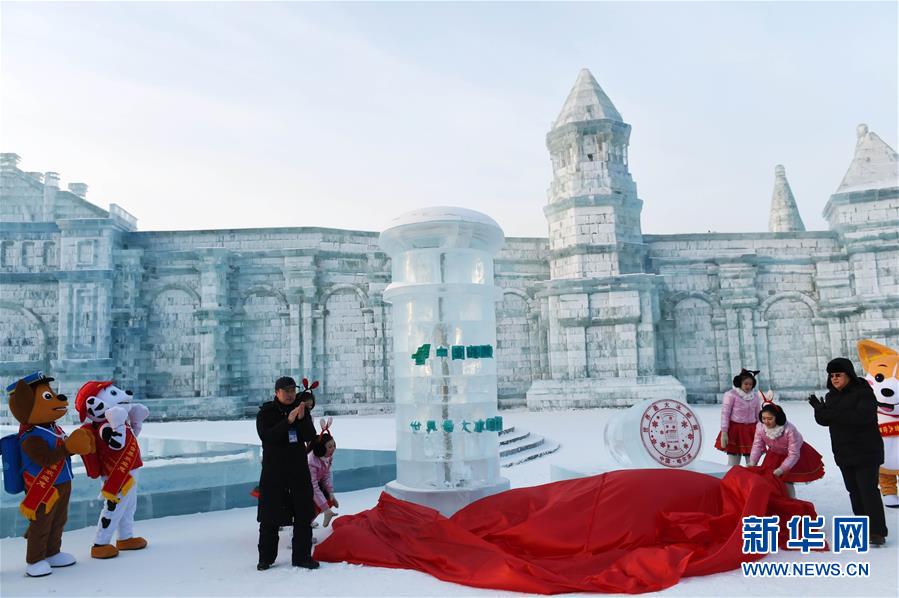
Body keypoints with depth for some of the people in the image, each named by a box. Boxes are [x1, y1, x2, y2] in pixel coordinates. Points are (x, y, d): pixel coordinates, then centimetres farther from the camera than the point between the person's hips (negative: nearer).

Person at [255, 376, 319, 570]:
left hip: (299, 469, 3)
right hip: (273, 470, -3)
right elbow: (266, 436, -18)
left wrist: (302, 419, -21)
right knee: (270, 517, 4)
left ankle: (302, 556, 14)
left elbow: (310, 437, -3)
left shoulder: (301, 409, 6)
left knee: (303, 515, 4)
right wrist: (288, 421, -26)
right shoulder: (265, 412, -2)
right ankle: (266, 558, 18)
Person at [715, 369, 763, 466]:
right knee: (733, 464, 0)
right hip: (735, 430, -4)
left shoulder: (755, 395, 6)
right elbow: (725, 414, -10)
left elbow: (758, 415, 13)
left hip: (751, 431, 4)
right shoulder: (731, 395, -9)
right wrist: (724, 433, -14)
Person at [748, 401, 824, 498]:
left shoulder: (789, 430, -38)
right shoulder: (760, 427, -25)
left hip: (794, 454, -4)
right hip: (775, 454, 4)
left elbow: (793, 455, -30)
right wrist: (752, 462, -27)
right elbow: (757, 446, -14)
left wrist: (782, 469, -38)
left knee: (787, 482, -15)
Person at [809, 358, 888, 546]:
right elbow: (824, 421, 6)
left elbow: (862, 416, -29)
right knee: (854, 491, 13)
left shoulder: (863, 392, -13)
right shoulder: (832, 396, 9)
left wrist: (833, 413, -33)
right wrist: (820, 410, -15)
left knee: (868, 490, -9)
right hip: (844, 453, 7)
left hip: (866, 452, -7)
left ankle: (877, 531, -3)